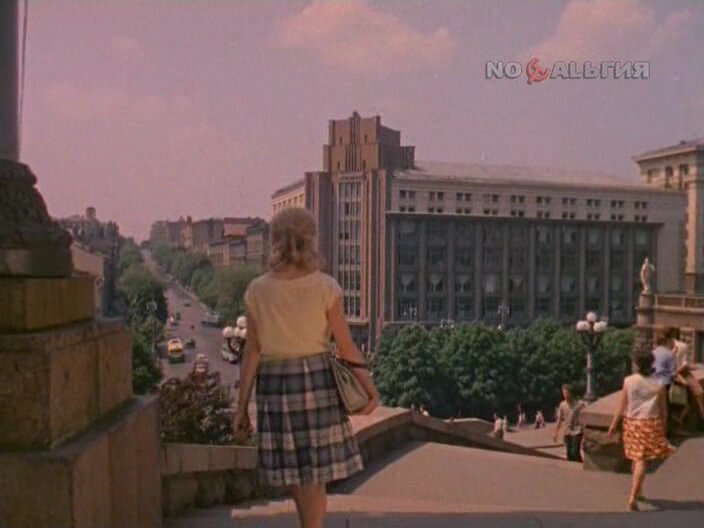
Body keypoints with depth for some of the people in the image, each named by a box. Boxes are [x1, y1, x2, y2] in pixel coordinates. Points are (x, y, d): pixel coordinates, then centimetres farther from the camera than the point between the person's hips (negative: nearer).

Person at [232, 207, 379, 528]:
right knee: (314, 476, 10)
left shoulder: (257, 291, -3)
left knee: (295, 475, 17)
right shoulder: (325, 287, -8)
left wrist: (242, 406, 4)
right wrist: (369, 386, 6)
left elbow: (252, 353, -2)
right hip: (317, 381, -2)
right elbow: (346, 348, -5)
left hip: (275, 384, 2)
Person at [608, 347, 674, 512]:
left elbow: (622, 406, -3)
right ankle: (633, 497, -11)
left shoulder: (628, 381, -5)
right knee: (642, 461, -2)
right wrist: (663, 428, 13)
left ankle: (638, 491, 36)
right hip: (650, 424, -2)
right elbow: (663, 410, 1)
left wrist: (614, 424, 5)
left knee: (636, 458, 19)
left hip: (632, 423, 2)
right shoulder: (659, 385, -5)